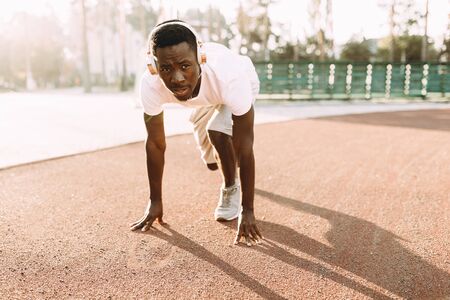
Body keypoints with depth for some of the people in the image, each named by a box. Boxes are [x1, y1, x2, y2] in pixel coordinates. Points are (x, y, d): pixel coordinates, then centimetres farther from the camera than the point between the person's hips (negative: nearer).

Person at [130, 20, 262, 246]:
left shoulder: (231, 75, -47)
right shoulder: (150, 84, -38)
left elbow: (244, 146, -38)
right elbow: (155, 144, -23)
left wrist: (247, 210, -36)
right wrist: (155, 201, -15)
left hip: (241, 86, -3)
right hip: (206, 98, 3)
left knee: (217, 133, -30)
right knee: (213, 162, 11)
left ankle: (230, 189, -1)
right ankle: (233, 173, 49)